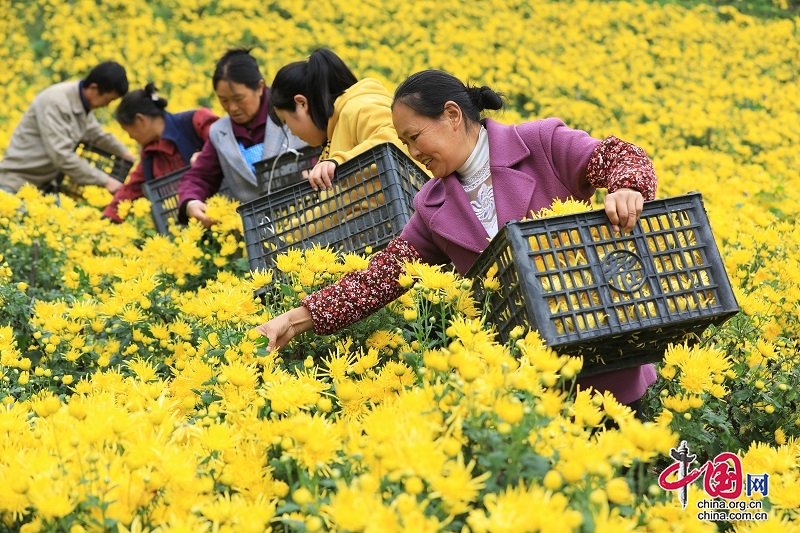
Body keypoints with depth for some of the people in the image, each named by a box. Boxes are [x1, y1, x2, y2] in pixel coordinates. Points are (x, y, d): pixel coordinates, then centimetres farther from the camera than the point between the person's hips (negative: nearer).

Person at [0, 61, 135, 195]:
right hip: (17, 183, -8)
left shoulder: (82, 100, 1)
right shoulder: (56, 102, -25)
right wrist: (105, 181, -26)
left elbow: (96, 135, 19)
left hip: (44, 183, 8)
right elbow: (62, 156, -30)